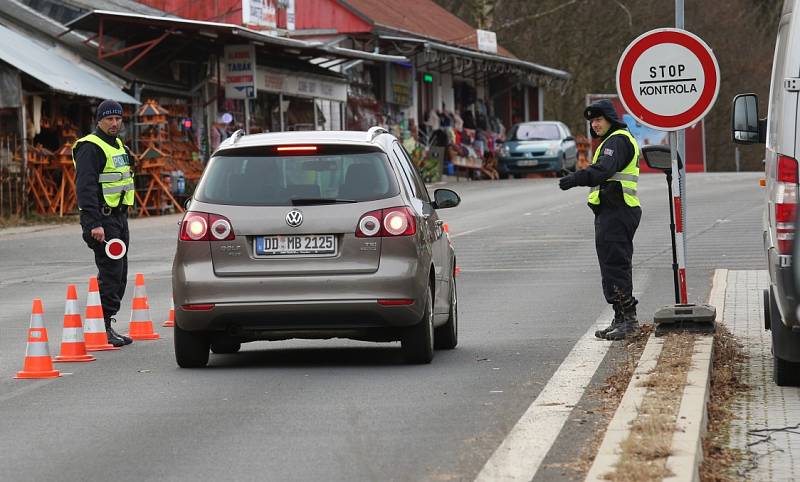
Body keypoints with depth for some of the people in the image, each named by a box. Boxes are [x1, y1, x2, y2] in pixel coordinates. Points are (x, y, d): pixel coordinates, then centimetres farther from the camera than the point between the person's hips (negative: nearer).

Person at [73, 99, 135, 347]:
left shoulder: (118, 145, 18)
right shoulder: (90, 148, -13)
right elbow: (85, 187, -21)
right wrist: (94, 224, -28)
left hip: (119, 215, 10)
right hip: (102, 218, -10)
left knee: (119, 273, 11)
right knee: (110, 273, -12)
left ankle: (108, 326, 17)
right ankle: (105, 328, -10)